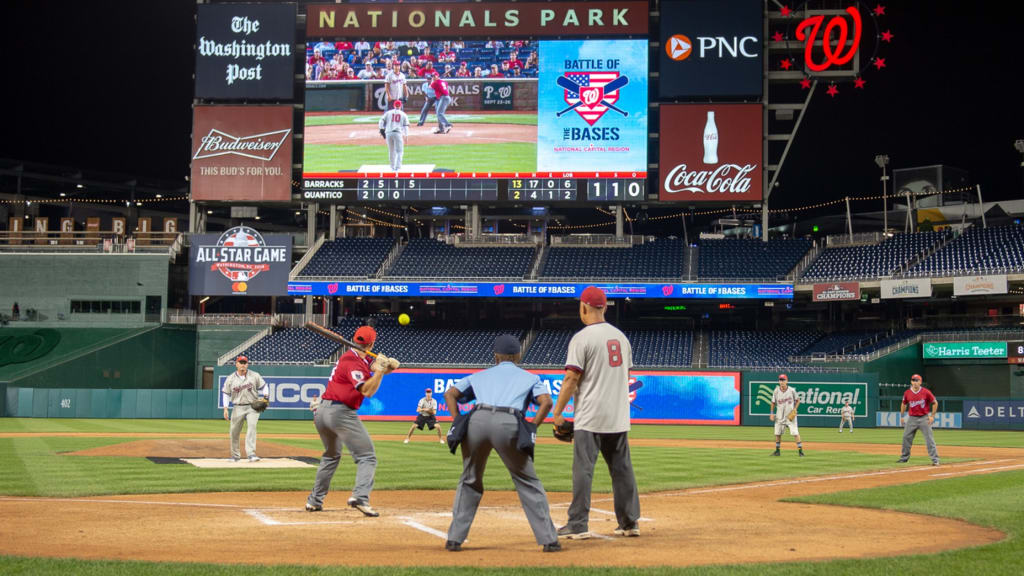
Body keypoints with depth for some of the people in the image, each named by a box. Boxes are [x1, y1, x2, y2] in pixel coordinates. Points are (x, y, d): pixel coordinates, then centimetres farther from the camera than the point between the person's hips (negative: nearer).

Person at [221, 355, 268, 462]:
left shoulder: (255, 376, 2)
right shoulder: (230, 379, 4)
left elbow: (263, 386, 11)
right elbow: (226, 393, 10)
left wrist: (265, 396, -7)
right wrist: (225, 408, 2)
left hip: (252, 407, -2)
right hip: (238, 408, 2)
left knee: (251, 427, -21)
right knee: (234, 432, 4)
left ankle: (251, 454, -26)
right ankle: (235, 455, 21)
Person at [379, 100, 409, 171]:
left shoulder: (388, 113, 13)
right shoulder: (403, 114, 10)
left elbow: (381, 122, 4)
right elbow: (406, 126, 7)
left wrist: (382, 130, 8)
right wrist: (406, 136, 11)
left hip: (388, 133, 2)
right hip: (398, 133, -2)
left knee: (391, 151, 15)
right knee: (399, 151, -2)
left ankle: (393, 167, 21)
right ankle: (397, 167, -18)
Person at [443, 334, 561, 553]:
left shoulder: (480, 375, 31)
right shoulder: (529, 377, 25)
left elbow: (450, 394, 22)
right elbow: (546, 402, 6)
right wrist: (531, 429, 7)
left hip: (477, 420, 2)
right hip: (509, 423, -2)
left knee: (469, 481, 19)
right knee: (528, 482, 9)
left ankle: (454, 538, 14)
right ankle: (548, 539, 5)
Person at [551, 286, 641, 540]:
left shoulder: (582, 338, -10)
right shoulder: (621, 337, 12)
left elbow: (571, 379, -14)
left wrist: (557, 413, -9)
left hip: (590, 418, -6)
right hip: (619, 418, 7)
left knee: (583, 469, -4)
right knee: (622, 469, 12)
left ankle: (578, 524, -5)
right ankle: (630, 522, 15)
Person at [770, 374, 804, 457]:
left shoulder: (792, 391, -8)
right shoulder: (776, 391, -4)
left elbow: (798, 400, 5)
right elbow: (773, 403, 7)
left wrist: (795, 409, -8)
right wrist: (772, 413, 2)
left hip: (790, 415, -3)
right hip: (780, 416, 3)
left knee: (795, 433, -10)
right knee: (777, 433, 7)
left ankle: (800, 450, -6)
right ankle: (777, 450, 21)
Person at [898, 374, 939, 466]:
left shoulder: (926, 392, -9)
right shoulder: (907, 393, 1)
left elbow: (935, 403, -1)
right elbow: (904, 404, 17)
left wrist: (932, 416, -6)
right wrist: (902, 416, 13)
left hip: (924, 418, -4)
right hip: (912, 418, 4)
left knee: (929, 439, -8)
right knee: (906, 437, 7)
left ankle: (935, 459, -7)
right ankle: (904, 457, 21)